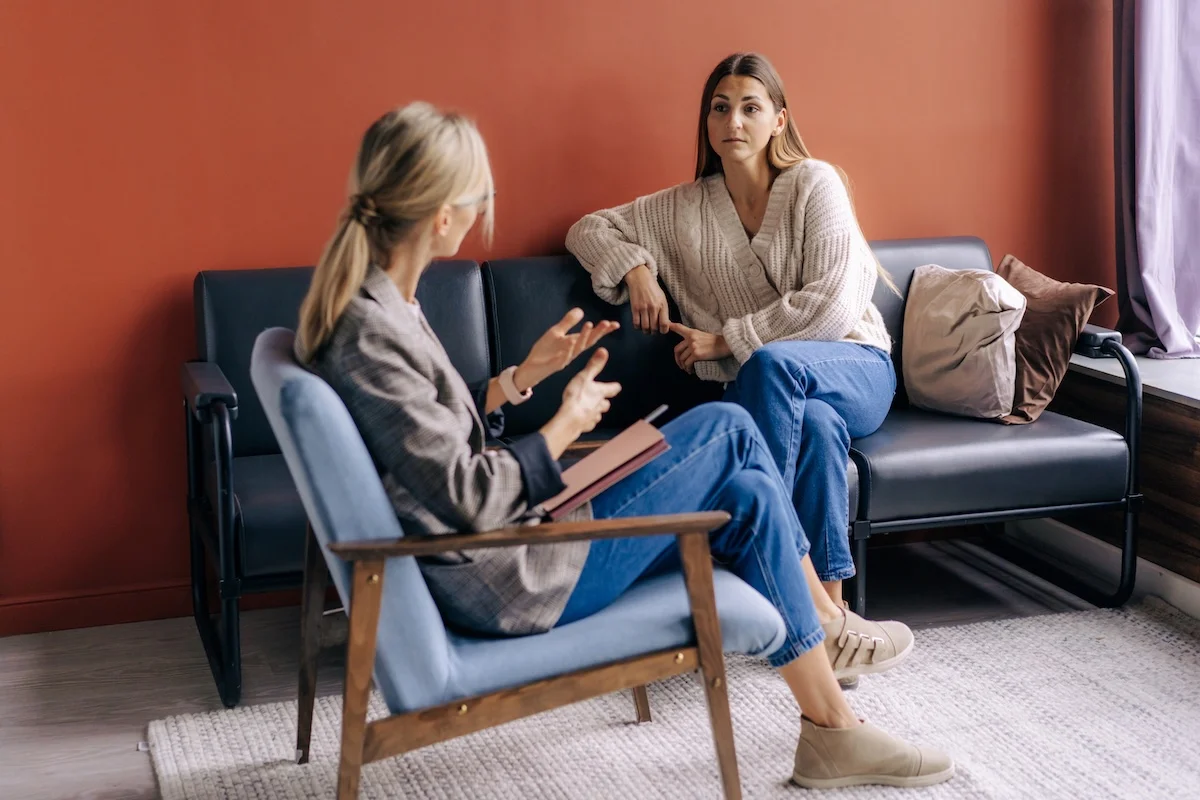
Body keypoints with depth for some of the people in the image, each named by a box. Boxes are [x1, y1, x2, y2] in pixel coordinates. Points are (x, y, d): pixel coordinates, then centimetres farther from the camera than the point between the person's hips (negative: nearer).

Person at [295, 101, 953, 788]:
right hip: (509, 582, -9)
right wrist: (567, 425, -9)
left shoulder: (377, 301, 6)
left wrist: (523, 376, 8)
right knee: (728, 429, -2)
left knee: (747, 492, 7)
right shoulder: (370, 334, -24)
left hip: (505, 532, 9)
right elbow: (467, 498, -22)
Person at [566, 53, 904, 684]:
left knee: (769, 363, -38)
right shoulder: (684, 209, 10)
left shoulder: (813, 184, -3)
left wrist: (726, 340, -12)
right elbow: (589, 229, 19)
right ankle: (827, 613, -41)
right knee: (816, 425, -37)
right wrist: (636, 269, -3)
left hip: (855, 371, -2)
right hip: (775, 392, 2)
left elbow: (833, 303, -13)